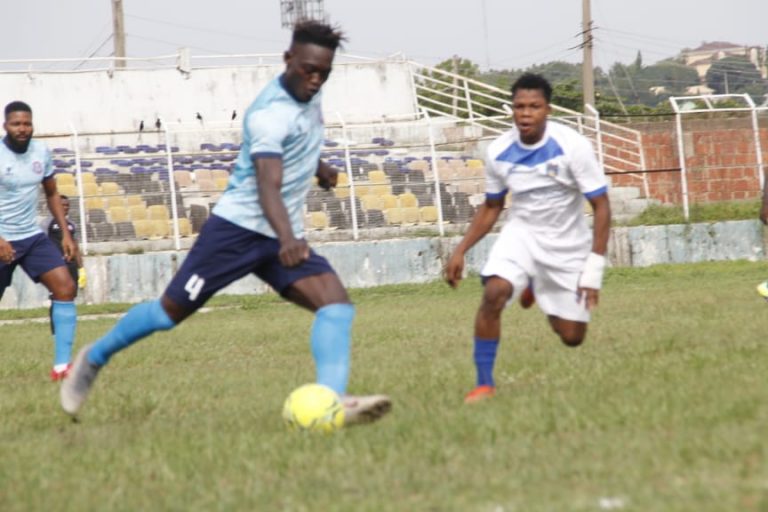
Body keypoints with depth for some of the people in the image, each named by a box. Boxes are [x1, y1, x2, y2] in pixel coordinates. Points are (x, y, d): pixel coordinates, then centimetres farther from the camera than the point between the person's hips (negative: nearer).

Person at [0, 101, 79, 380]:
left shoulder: (41, 152, 2)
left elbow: (51, 194, 16)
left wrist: (66, 234, 8)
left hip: (33, 236, 5)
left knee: (65, 287, -11)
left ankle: (62, 365, -11)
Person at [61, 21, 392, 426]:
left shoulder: (308, 95, 4)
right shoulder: (270, 114, -23)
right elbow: (268, 186, -37)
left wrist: (317, 167, 31)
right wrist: (287, 238, -52)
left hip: (284, 237, 7)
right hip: (237, 228, -7)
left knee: (337, 303, -17)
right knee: (171, 311, 2)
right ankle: (95, 358, 28)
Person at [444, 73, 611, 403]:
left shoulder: (572, 146, -21)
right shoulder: (499, 152, -10)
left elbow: (601, 206, -16)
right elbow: (491, 208, 7)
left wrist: (594, 268, -20)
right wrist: (461, 251, -3)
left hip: (567, 245, -1)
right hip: (521, 233, 1)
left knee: (572, 337, 4)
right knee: (493, 293, -29)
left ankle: (537, 290, 38)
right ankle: (484, 384, -16)